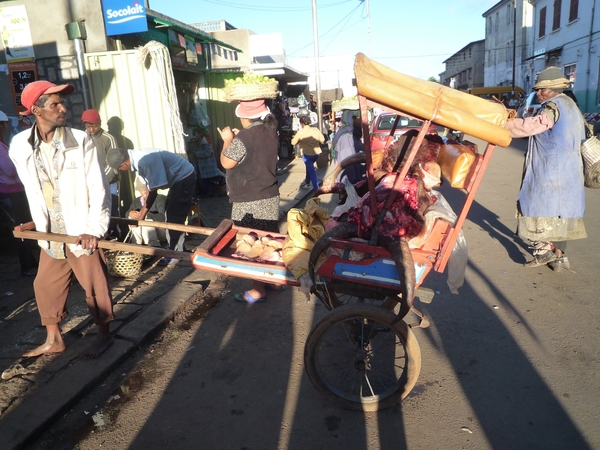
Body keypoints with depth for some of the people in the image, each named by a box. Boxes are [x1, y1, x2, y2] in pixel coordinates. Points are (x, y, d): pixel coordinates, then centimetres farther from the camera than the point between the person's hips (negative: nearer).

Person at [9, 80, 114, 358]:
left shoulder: (81, 141, -13)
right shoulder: (19, 146, -3)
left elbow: (98, 188, -13)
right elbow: (32, 189, 11)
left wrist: (94, 229, -20)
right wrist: (40, 223, 15)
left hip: (82, 232, -4)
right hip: (50, 234, 5)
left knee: (94, 285, 6)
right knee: (45, 286, 15)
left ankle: (104, 335, 26)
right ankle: (53, 340, 34)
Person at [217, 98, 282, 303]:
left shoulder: (243, 138, -19)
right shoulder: (270, 132, 6)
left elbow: (226, 163, -11)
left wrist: (228, 140, 1)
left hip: (249, 202, -8)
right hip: (270, 197, 8)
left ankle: (258, 290, 10)